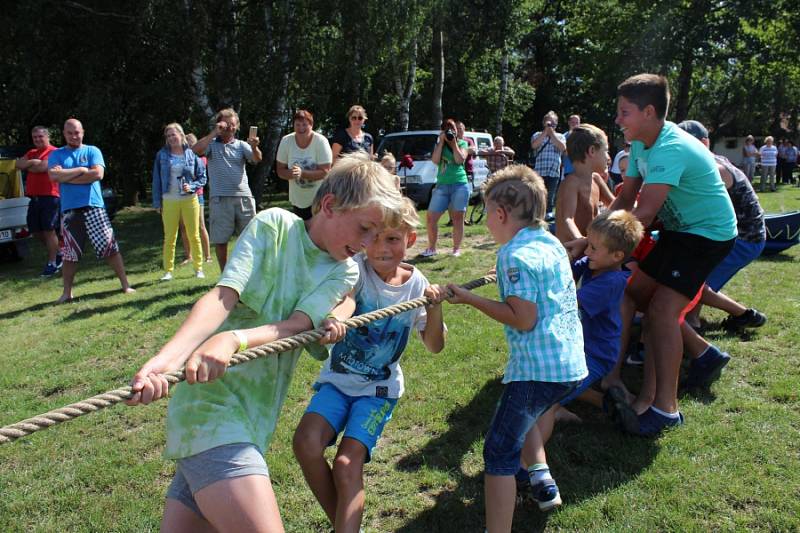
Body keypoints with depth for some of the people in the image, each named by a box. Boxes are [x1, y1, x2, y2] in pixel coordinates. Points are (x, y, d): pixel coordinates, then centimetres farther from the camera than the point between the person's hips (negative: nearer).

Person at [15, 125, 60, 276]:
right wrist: (32, 162, -10)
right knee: (35, 230, 11)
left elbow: (43, 167, -18)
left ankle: (52, 263, 3)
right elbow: (18, 164, 6)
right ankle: (57, 253, 27)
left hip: (49, 196, -8)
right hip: (34, 197, 8)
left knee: (49, 230, -5)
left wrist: (27, 166, 0)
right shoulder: (31, 153, 19)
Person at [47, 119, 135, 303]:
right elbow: (54, 175, -9)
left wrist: (66, 176, -7)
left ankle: (125, 284, 6)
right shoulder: (56, 154, 10)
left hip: (94, 207, -1)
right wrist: (81, 170, -10)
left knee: (110, 247, -2)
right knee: (69, 254, 8)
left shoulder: (92, 151, 6)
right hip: (69, 210, 1)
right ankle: (67, 292, 18)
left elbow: (98, 174, -11)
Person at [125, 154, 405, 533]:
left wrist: (233, 340, -29)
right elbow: (222, 298, -16)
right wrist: (165, 360, -31)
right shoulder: (274, 225, -5)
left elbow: (297, 325, -9)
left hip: (253, 417, 6)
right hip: (211, 402, -6)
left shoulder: (344, 273, 8)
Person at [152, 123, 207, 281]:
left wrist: (192, 186, -14)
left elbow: (202, 177, 5)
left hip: (189, 199, -1)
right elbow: (157, 179, 7)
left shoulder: (192, 154, 0)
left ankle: (198, 269, 13)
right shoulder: (162, 155, 4)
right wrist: (157, 202, 3)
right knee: (169, 238, 3)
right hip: (169, 201, 1)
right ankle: (168, 271, 9)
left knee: (194, 236, 4)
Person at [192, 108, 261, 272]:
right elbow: (196, 150, -13)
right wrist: (214, 133, -15)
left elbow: (257, 159, -8)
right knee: (220, 240, 4)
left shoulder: (241, 145, 10)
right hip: (220, 199, -1)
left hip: (244, 197, 1)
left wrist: (254, 147, -30)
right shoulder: (211, 144, 7)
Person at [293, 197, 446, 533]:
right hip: (338, 379, 0)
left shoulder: (417, 284, -5)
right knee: (306, 443, -21)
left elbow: (434, 346, 0)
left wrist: (434, 306, -18)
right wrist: (336, 316, -60)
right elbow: (346, 297, -36)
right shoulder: (356, 267, -11)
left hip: (379, 389, 0)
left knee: (347, 464, -18)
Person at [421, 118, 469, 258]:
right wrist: (442, 141, -2)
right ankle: (431, 248, 10)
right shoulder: (439, 144, 14)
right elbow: (435, 160, -4)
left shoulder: (462, 143, 9)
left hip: (460, 185, -2)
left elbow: (460, 160, -8)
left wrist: (454, 143, -4)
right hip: (442, 185, 2)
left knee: (457, 218, 1)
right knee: (431, 218, -4)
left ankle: (456, 249, 10)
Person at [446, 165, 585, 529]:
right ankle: (542, 478, 30)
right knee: (521, 418, 33)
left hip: (538, 369, -9)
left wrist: (470, 299, -13)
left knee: (499, 452, -4)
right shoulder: (552, 243, 10)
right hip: (572, 365, 9)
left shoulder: (514, 253, -15)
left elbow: (524, 319, -19)